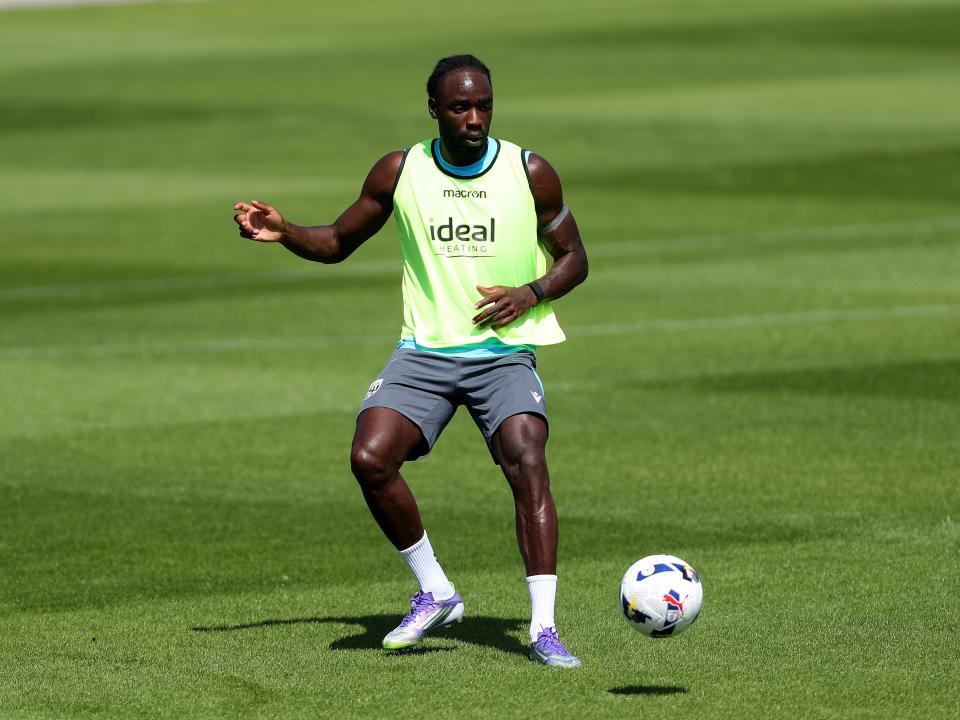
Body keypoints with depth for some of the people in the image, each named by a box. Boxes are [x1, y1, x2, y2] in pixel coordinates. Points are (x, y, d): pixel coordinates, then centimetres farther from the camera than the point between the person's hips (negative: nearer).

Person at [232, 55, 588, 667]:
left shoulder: (530, 173, -2)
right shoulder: (400, 173, 2)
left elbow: (573, 258, 9)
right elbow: (338, 243, 13)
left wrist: (530, 294, -11)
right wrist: (284, 232, -7)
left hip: (505, 354, -2)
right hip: (425, 351, 2)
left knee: (527, 463, -27)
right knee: (369, 459, -21)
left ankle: (544, 628, -25)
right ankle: (436, 593, 0)